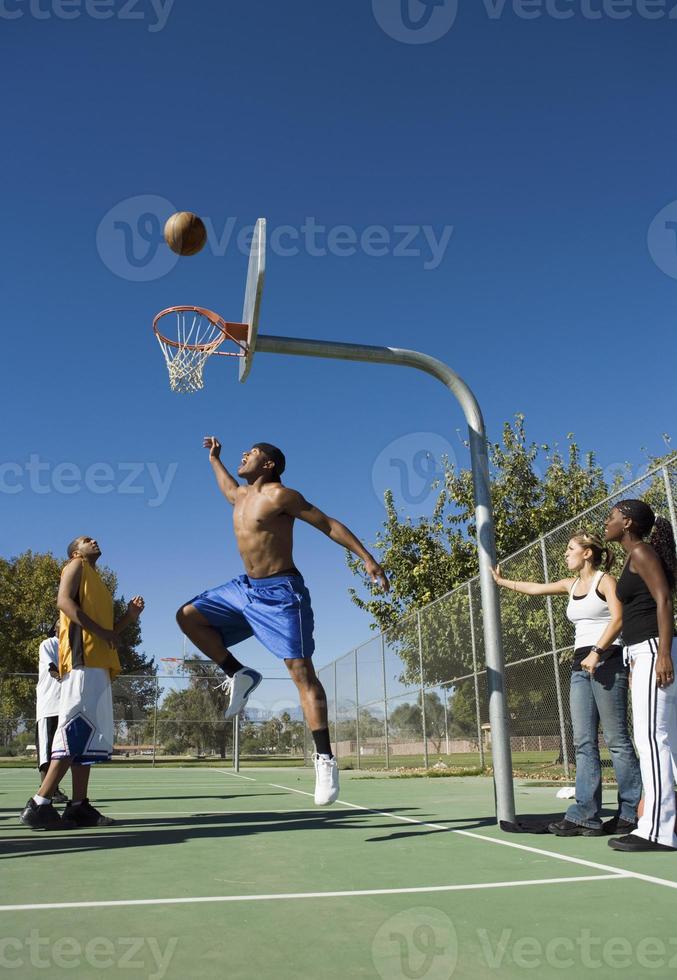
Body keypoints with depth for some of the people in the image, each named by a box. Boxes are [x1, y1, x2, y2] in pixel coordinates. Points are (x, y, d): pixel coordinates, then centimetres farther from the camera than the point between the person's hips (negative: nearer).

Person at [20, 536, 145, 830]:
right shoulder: (76, 566, 9)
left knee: (89, 734, 5)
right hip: (82, 658, -9)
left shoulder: (98, 585, 32)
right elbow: (64, 600, -10)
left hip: (99, 664, 9)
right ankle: (39, 805, -16)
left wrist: (129, 617, 13)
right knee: (77, 729, -16)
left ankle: (79, 806, 5)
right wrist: (100, 631, -17)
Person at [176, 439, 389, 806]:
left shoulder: (280, 495, -11)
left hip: (281, 592, -8)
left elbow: (329, 524, -11)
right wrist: (214, 458, 48)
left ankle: (325, 758, -13)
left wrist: (366, 558, -16)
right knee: (188, 616, 6)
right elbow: (228, 488, 42)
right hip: (245, 587, 9)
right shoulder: (242, 496, 14)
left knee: (301, 671, -13)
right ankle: (239, 675, 9)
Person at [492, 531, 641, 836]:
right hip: (581, 665, 7)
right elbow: (535, 588, 29)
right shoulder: (571, 585, 19)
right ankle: (586, 816, 0)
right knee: (584, 742, 1)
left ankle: (632, 813, 3)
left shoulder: (605, 580, -2)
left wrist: (597, 651, -25)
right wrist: (501, 581, 35)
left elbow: (618, 617, -16)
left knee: (616, 739, -5)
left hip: (607, 661, -7)